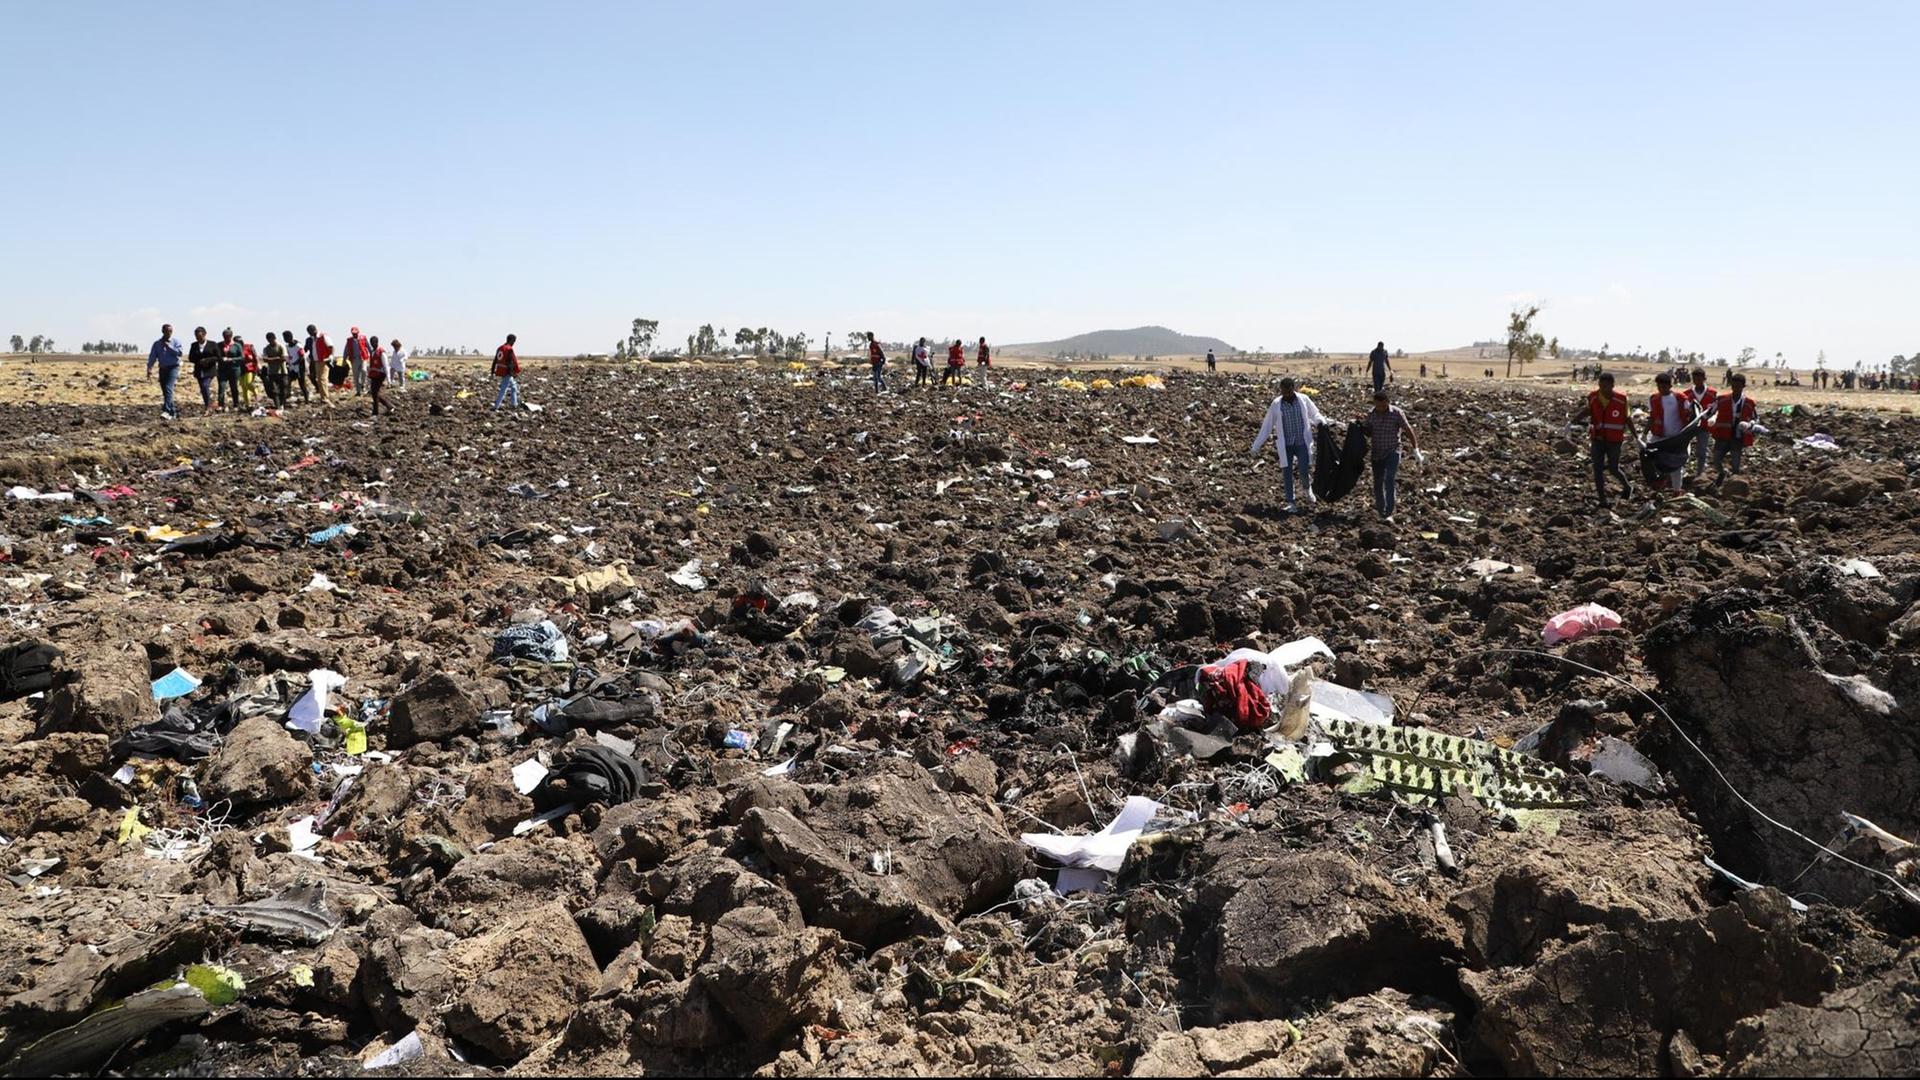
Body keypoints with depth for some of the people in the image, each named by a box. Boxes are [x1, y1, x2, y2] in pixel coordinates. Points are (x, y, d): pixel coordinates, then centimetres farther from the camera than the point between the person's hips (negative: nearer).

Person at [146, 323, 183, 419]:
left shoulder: (176, 341, 3)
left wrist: (168, 346, -13)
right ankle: (173, 412, 18)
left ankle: (166, 410, -30)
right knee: (165, 392, 7)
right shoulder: (157, 343, 8)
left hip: (173, 368, -5)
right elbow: (152, 357, 3)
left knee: (168, 388, -21)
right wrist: (149, 369, -6)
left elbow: (179, 352, -12)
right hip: (163, 369, 5)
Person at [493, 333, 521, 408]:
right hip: (506, 373, -9)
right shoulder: (509, 349, -15)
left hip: (500, 372, 9)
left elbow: (495, 361, 15)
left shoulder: (500, 348, 12)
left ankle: (515, 404, 23)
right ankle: (496, 406, -8)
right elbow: (512, 362, -19)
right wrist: (516, 372, -15)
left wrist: (493, 371, 19)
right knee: (503, 390, -6)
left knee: (514, 387, 21)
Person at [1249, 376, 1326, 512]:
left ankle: (1307, 490, 26)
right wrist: (1255, 448, 1)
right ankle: (1290, 504, 10)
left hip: (1302, 442, 0)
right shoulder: (1276, 404, -5)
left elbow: (1315, 414, 10)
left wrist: (1321, 423, -14)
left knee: (1304, 471, -7)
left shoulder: (1304, 399, -4)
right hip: (1285, 444, 1)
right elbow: (1266, 427, 1)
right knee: (1287, 473, 0)